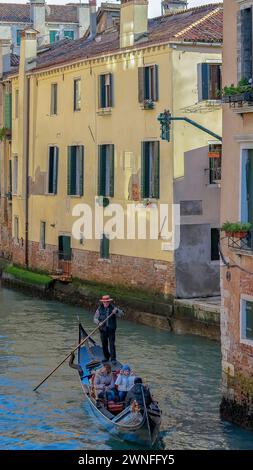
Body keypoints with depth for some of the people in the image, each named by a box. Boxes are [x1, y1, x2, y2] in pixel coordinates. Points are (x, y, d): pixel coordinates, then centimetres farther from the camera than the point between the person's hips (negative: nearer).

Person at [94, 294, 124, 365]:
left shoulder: (113, 308, -2)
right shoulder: (100, 309, 2)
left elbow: (121, 314, -9)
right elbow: (95, 318, 4)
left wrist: (116, 311, -30)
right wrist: (98, 322, -17)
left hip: (111, 329, -2)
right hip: (103, 329, 2)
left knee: (112, 344, -7)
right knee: (104, 344, 9)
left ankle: (113, 359, -2)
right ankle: (106, 357, 25)